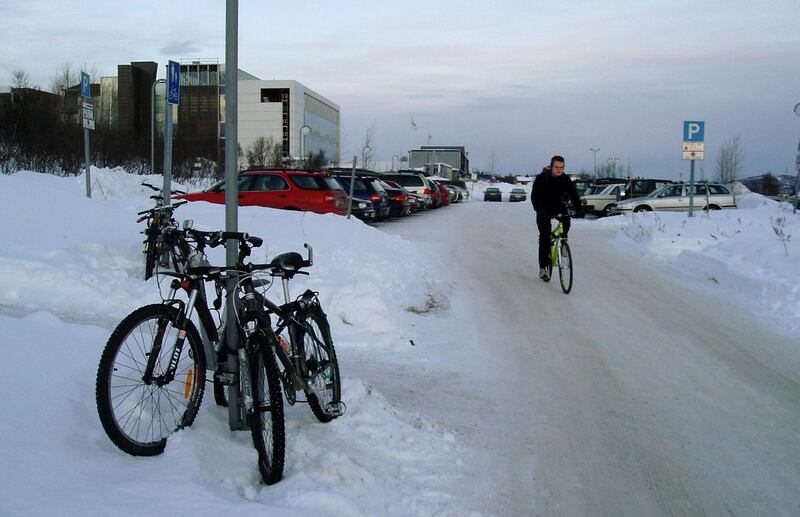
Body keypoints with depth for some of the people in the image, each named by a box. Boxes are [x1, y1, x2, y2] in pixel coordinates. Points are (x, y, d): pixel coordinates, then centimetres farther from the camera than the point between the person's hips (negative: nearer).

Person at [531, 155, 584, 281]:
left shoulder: (565, 179, -13)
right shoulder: (541, 178, -21)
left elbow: (573, 194, -18)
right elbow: (535, 197, -27)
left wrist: (579, 210, -34)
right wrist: (540, 211, -43)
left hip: (558, 205, 3)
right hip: (544, 208, -3)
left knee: (566, 220, -28)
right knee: (544, 236, -11)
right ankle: (543, 268, -6)